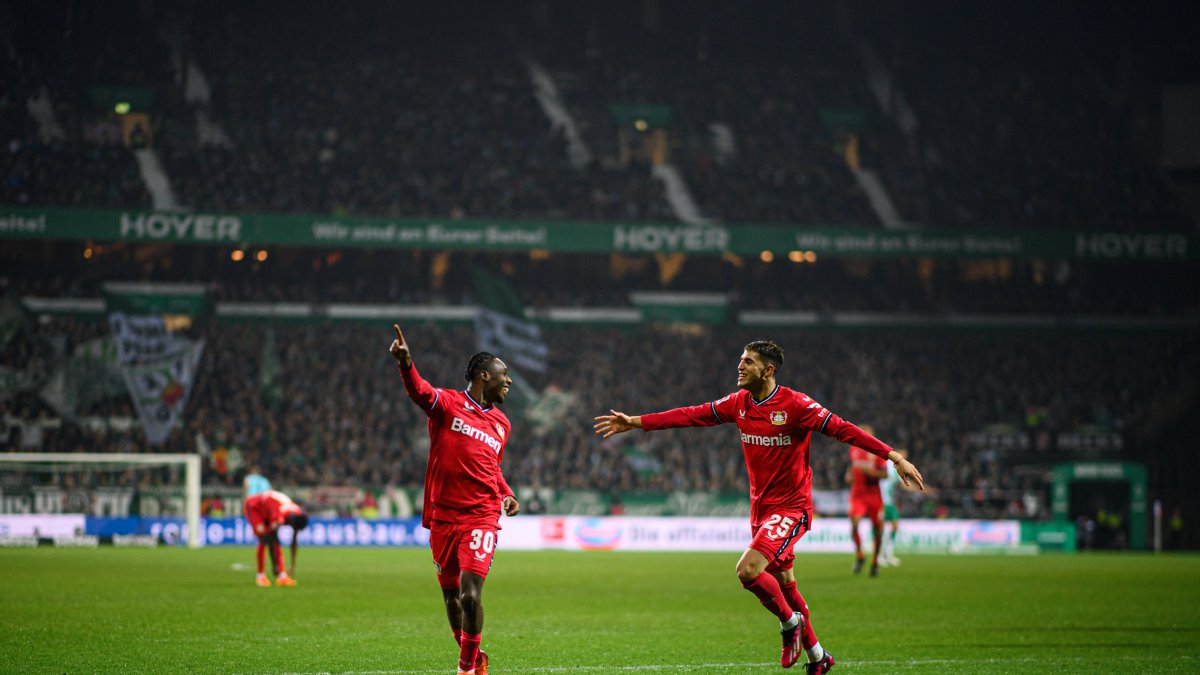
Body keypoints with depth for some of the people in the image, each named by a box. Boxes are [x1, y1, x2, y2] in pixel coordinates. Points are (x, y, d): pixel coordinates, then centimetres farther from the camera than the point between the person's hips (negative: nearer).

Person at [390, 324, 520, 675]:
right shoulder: (447, 403, -1)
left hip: (481, 518, 1)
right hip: (443, 516, -1)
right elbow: (421, 392, -23)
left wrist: (507, 494, 11)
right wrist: (406, 364, -45)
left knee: (470, 595, -14)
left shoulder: (501, 424, 14)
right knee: (451, 596, 8)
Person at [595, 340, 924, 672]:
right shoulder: (739, 403, 3)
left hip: (791, 507, -7)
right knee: (783, 585, 13)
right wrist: (635, 422, 8)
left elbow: (842, 429, -19)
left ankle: (790, 621, 3)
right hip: (760, 508, 7)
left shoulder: (795, 405, -16)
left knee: (748, 569, -23)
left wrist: (894, 456, -25)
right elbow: (692, 415, 8)